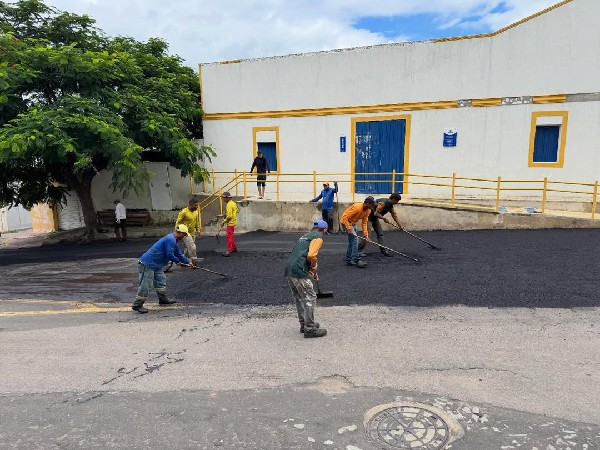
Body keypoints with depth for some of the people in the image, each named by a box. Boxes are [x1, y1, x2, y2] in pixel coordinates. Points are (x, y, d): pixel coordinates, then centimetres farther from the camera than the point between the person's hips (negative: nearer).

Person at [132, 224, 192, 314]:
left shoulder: (173, 240, 15)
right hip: (147, 264, -11)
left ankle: (163, 299, 30)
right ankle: (137, 305, 0)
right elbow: (170, 255, -22)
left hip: (156, 265, 11)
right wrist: (178, 261, -3)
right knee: (146, 285, -7)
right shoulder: (170, 239, -20)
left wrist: (188, 262, 18)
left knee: (161, 281, 18)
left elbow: (178, 253, 22)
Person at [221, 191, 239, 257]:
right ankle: (234, 248, 34)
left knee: (229, 236, -10)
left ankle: (229, 252, -11)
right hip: (233, 221, 10)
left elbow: (229, 216, -24)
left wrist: (224, 222, -16)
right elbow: (237, 210, 21)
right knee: (231, 236, 22)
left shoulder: (229, 205, -21)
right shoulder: (233, 203, 9)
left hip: (230, 223, -10)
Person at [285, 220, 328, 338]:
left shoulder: (305, 236, 26)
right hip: (299, 271, -9)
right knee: (310, 298, 2)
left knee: (299, 298, 20)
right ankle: (310, 329, 8)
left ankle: (304, 324, 31)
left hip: (288, 269, 9)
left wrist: (312, 273, 39)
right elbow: (311, 255, -16)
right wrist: (314, 268, 4)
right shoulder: (318, 237, -1)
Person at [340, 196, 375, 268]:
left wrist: (365, 234, -8)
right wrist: (349, 228, -32)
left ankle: (349, 260, 20)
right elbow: (345, 217, -29)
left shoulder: (368, 210, -6)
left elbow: (364, 222, -1)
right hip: (346, 221, -9)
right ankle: (356, 260, -18)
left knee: (352, 241, 11)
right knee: (355, 238, -18)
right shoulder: (357, 207, -30)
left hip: (353, 223, 9)